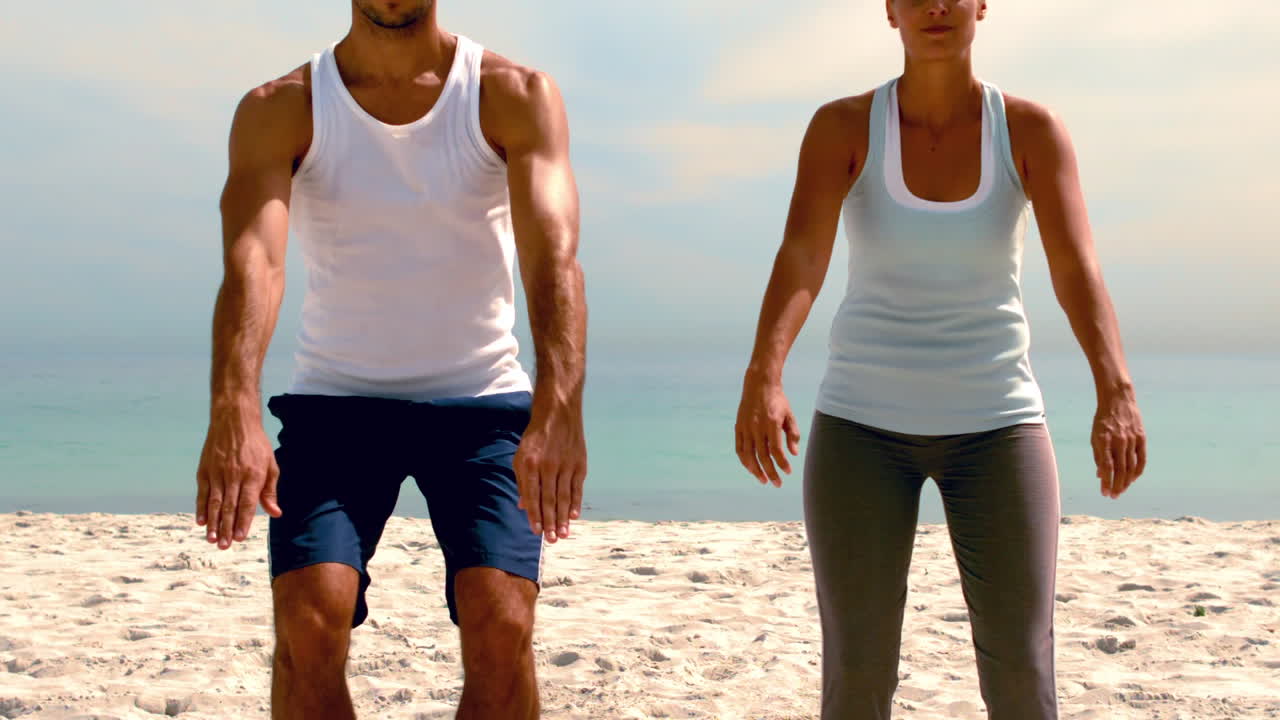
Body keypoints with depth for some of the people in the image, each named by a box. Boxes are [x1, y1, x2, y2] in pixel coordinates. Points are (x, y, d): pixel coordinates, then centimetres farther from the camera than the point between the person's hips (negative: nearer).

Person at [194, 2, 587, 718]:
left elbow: (555, 256, -23)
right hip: (336, 403, 1)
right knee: (308, 620, -18)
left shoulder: (516, 96, -7)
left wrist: (559, 407, -41)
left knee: (501, 624, -17)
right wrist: (234, 413, -41)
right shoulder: (279, 110, -6)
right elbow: (253, 261, -23)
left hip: (482, 404, 0)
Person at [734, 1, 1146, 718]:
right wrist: (763, 379, -42)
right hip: (864, 427, 0)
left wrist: (1117, 393, -38)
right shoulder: (841, 126, -7)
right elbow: (800, 258, -23)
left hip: (994, 425, 1)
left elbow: (1079, 268, -20)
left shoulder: (1033, 129, -6)